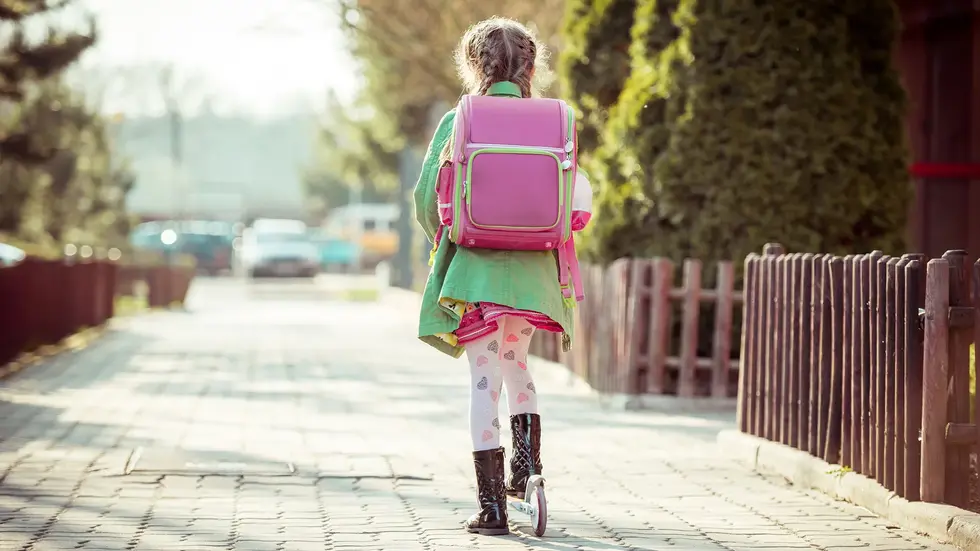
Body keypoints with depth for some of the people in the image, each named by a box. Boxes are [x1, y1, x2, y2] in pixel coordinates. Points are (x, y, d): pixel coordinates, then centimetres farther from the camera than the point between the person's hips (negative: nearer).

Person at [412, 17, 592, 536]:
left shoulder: (457, 122, -3)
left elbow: (426, 197, -3)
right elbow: (577, 196, -1)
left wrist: (444, 237, 17)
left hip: (475, 264, -2)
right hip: (532, 266, 3)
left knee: (484, 380, 0)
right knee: (515, 362, 27)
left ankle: (492, 505, 0)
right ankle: (526, 467, 20)